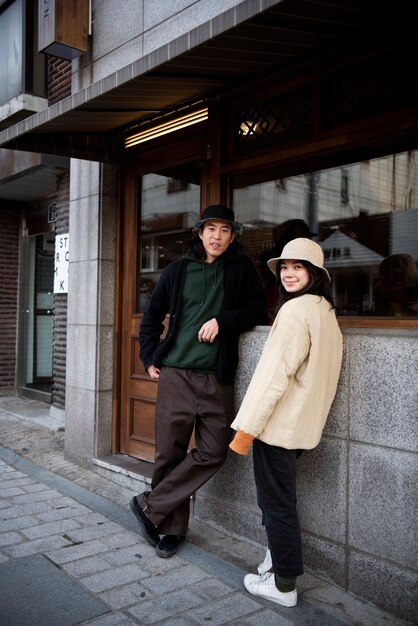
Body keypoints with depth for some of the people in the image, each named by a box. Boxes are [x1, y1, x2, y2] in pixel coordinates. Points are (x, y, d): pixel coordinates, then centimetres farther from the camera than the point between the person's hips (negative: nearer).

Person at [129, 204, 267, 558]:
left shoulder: (242, 269, 7)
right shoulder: (178, 271, 9)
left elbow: (258, 311, 2)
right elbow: (152, 318, 17)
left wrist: (222, 320, -13)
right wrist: (150, 359, 8)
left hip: (217, 378, 0)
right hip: (176, 374, 0)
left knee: (213, 452, -5)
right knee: (170, 453, 2)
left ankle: (150, 506, 10)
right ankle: (173, 527, 20)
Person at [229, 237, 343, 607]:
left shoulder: (296, 310, -17)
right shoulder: (326, 310, 11)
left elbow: (276, 373, -22)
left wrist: (247, 428, -18)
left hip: (279, 422, -9)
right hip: (303, 423, 9)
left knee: (276, 501, 4)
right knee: (279, 496, 22)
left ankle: (283, 584, 17)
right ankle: (279, 554, 37)